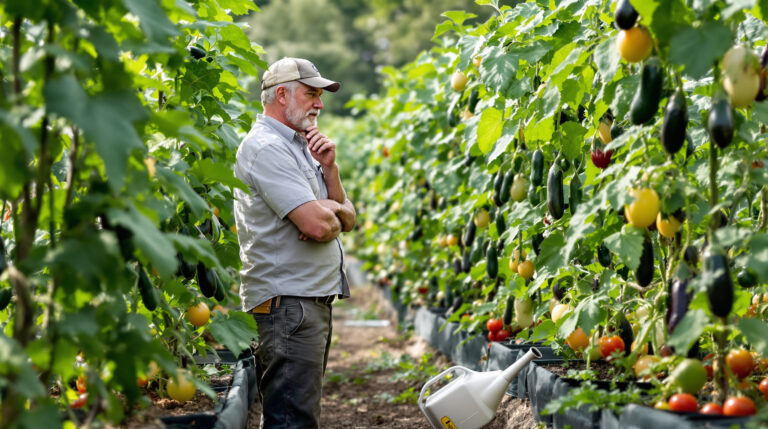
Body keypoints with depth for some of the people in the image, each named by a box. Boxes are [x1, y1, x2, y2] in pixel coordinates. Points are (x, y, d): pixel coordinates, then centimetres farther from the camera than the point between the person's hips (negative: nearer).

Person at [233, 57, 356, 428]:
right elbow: (317, 226, -22)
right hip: (287, 303, -10)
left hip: (313, 300, 10)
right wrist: (334, 213, 1)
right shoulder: (265, 147, -12)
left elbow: (347, 220, 16)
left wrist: (329, 169, 0)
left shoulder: (298, 147, 19)